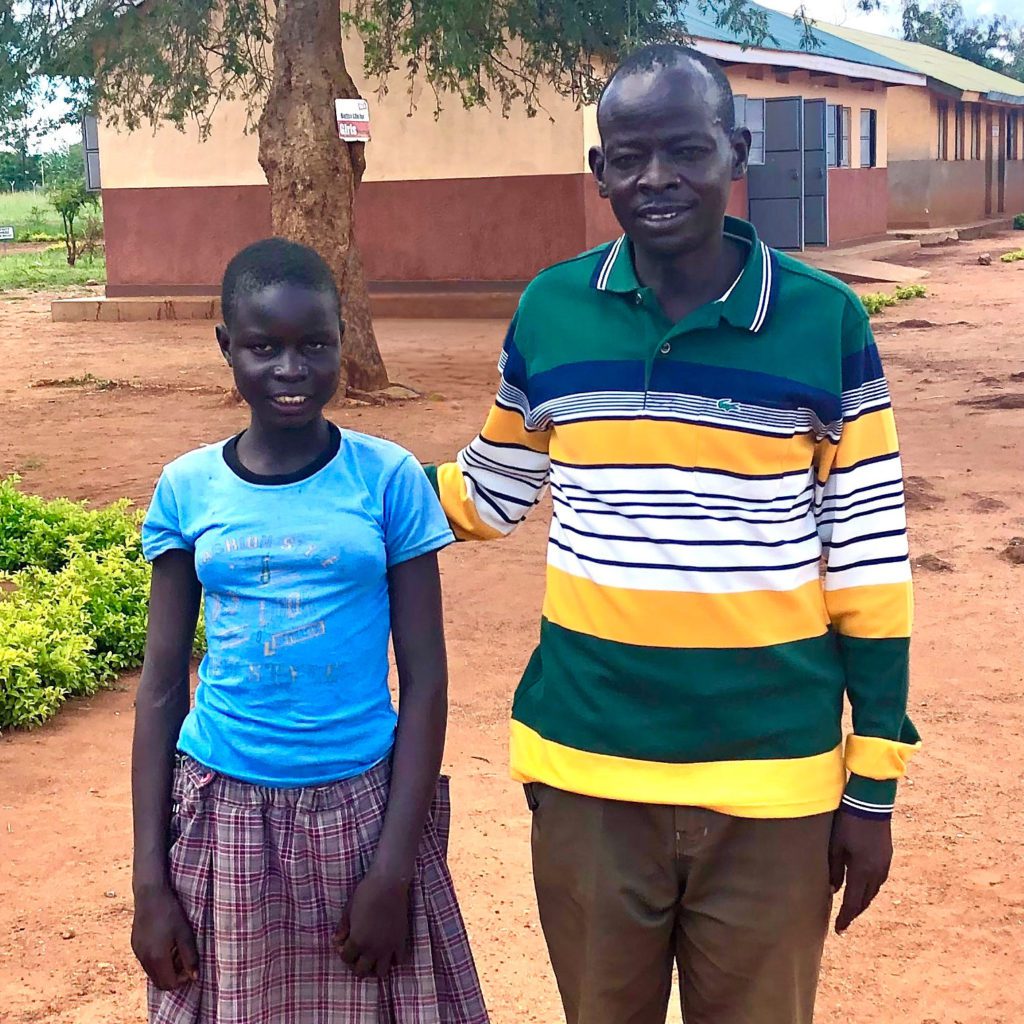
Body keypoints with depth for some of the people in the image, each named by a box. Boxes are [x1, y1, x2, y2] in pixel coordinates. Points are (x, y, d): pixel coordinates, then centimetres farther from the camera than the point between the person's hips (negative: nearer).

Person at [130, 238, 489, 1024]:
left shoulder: (390, 478, -6)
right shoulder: (186, 489, -1)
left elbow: (425, 681, -4)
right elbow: (162, 688, 3)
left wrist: (394, 866, -8)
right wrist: (149, 874, 0)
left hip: (359, 810, -1)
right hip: (223, 815, 1)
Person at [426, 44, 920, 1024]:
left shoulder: (823, 321, -6)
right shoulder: (548, 311, -1)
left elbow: (869, 557, -2)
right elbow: (491, 491, 13)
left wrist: (872, 782, -2)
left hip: (770, 781, -1)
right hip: (586, 771, 2)